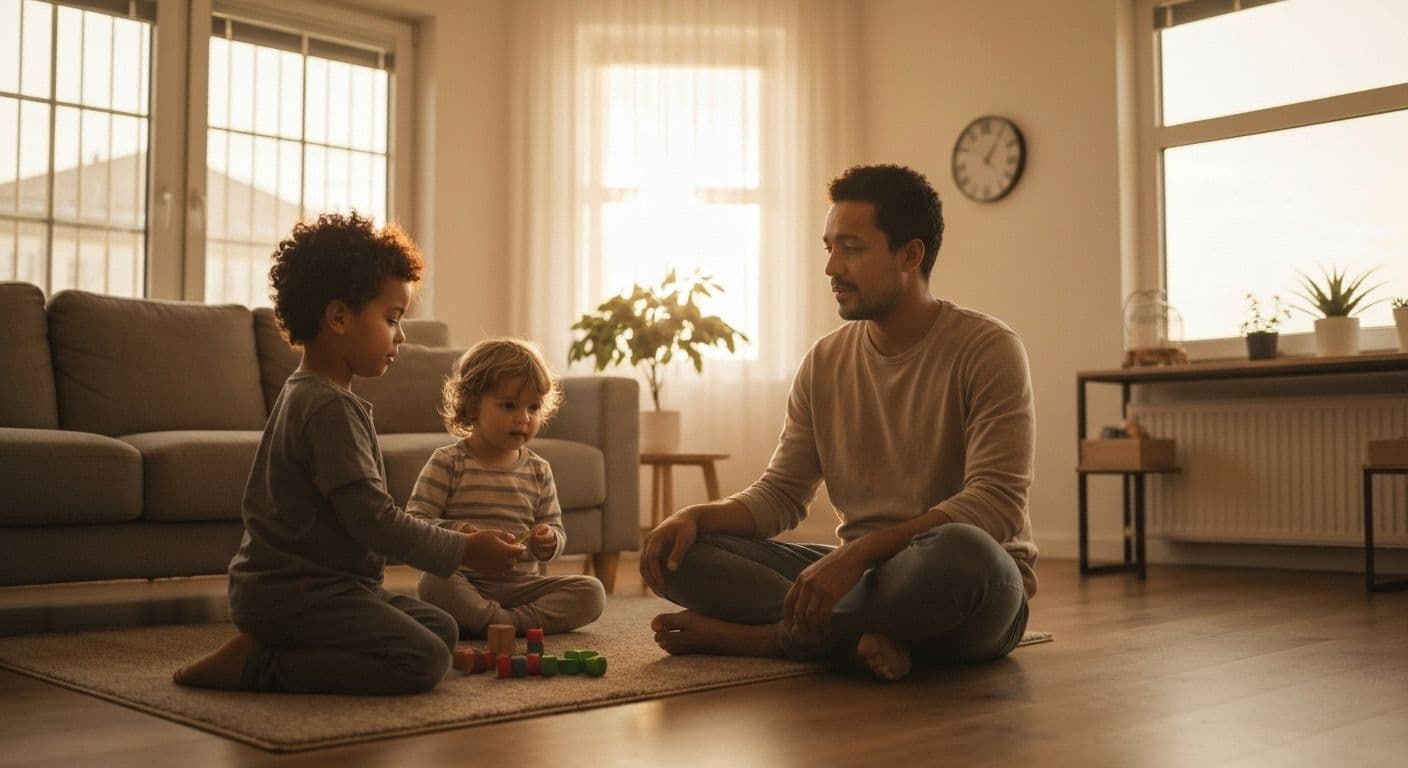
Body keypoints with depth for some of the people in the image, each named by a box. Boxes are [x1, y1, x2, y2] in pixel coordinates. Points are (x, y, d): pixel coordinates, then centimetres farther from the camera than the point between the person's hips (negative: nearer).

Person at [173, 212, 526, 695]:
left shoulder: (304, 394, 15)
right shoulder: (330, 407, -18)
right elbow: (372, 519, -22)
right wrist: (464, 550, -12)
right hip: (293, 594, -11)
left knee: (441, 628, 12)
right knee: (423, 661, -21)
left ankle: (269, 648, 6)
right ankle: (256, 665, -13)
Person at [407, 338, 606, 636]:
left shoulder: (538, 470, 9)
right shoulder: (447, 463, -3)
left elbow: (556, 528, 14)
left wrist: (549, 541, -10)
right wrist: (459, 533, -29)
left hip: (522, 584, 4)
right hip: (465, 581, -3)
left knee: (591, 593, -16)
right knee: (433, 584, -35)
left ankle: (504, 623, -24)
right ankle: (515, 623, -27)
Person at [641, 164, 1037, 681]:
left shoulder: (987, 350, -9)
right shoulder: (823, 363, 8)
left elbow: (996, 503, -20)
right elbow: (781, 493, 9)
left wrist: (859, 551, -31)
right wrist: (697, 517, -11)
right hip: (858, 574, 5)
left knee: (960, 551, -41)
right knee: (679, 551, -10)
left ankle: (760, 637, -22)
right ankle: (863, 634, -26)